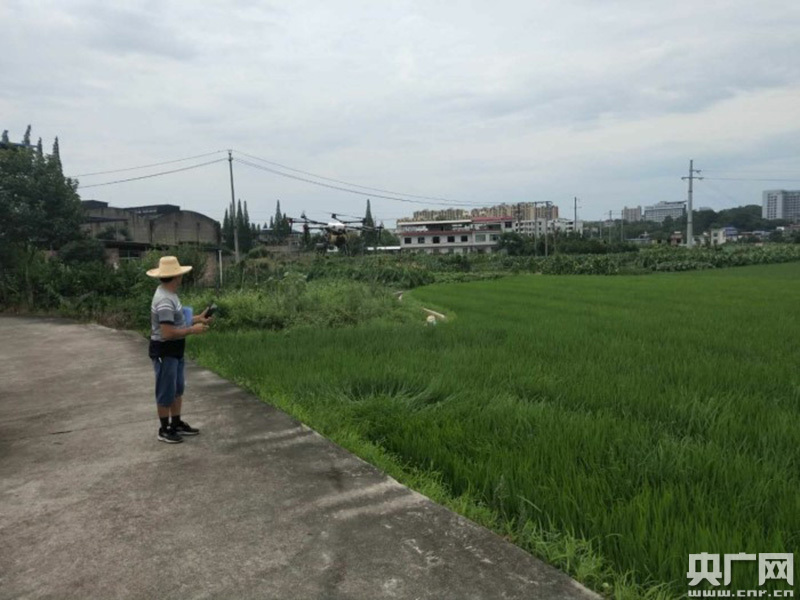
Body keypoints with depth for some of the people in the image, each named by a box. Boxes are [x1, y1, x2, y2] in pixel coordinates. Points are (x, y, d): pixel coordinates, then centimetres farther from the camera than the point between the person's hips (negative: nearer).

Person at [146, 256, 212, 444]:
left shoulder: (169, 294, 7)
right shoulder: (165, 300, -26)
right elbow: (168, 333, -29)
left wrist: (198, 318, 9)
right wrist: (192, 330, -20)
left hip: (175, 350, 10)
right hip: (164, 352, -10)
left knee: (177, 389, 19)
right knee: (166, 392, 3)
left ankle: (177, 424, 32)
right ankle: (164, 429, 17)